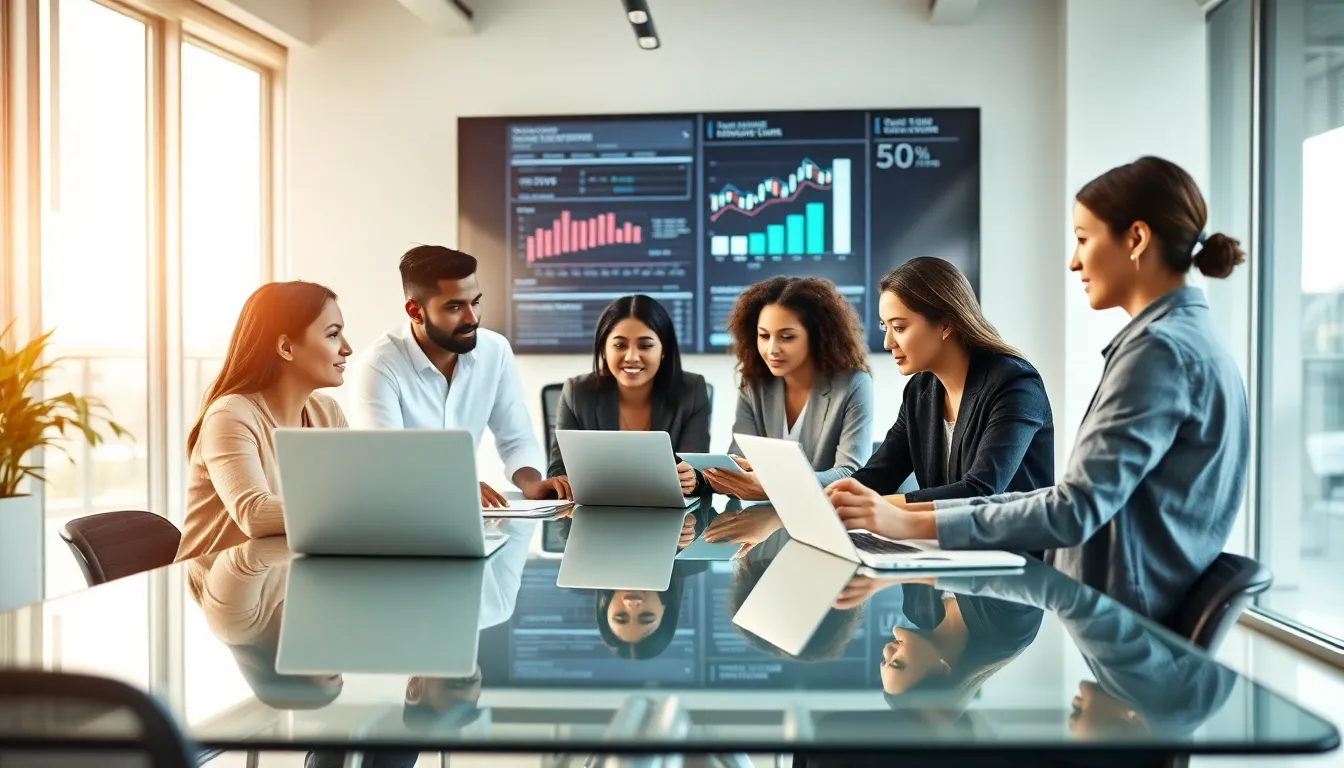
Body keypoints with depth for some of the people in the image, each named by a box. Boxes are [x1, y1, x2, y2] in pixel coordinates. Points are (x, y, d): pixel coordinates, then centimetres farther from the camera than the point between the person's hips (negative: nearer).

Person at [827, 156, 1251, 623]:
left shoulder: (1163, 349, -16)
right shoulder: (1184, 338, 14)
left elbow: (1076, 511, -21)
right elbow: (1086, 500, 11)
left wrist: (913, 524, -20)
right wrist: (922, 511, 4)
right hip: (1116, 611, 8)